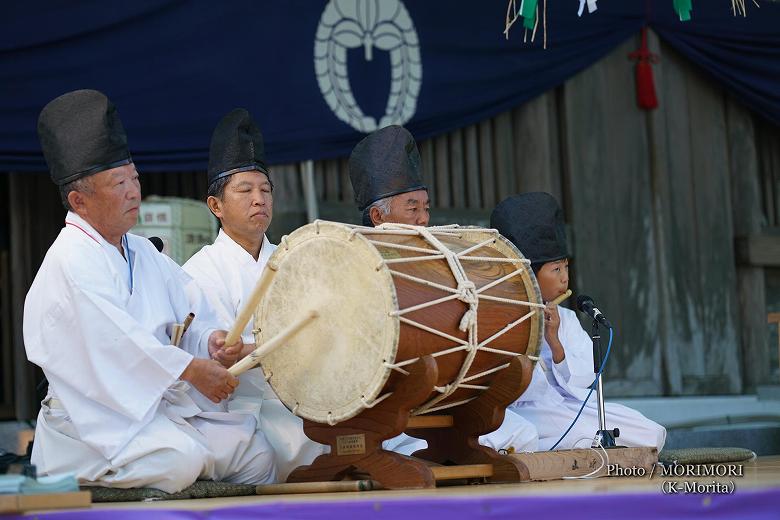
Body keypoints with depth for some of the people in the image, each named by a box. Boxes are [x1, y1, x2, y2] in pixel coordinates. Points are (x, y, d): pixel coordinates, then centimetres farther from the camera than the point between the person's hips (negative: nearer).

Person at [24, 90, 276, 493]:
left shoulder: (142, 252, 15)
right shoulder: (71, 262, -14)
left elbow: (187, 305, 13)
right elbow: (118, 339, -21)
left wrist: (212, 339, -10)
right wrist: (193, 370, -17)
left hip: (159, 404, 9)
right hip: (96, 419, -9)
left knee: (253, 450, -3)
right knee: (181, 459, -31)